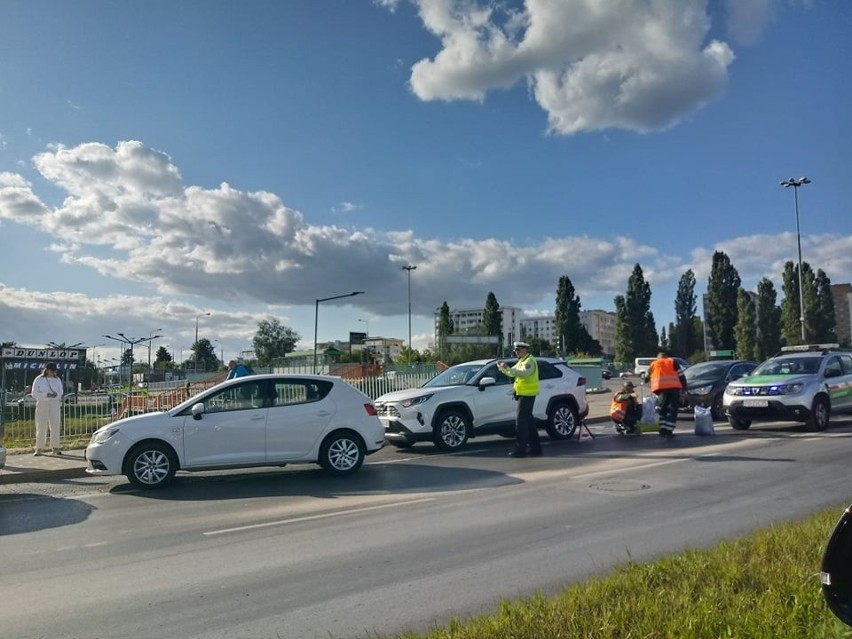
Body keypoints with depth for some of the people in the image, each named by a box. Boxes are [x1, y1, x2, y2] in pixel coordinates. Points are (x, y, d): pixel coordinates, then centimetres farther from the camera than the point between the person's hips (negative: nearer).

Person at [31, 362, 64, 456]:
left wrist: (56, 394, -12)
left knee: (55, 426, 1)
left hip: (55, 405, 2)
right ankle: (39, 449, 3)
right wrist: (46, 395, -19)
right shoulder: (38, 380, 0)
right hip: (42, 404, -2)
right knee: (41, 427, -3)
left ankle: (55, 448, 7)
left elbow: (61, 392, 12)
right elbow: (34, 394, -4)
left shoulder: (57, 380, 9)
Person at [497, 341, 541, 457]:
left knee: (521, 421, -10)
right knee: (528, 421, 14)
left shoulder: (530, 361, -13)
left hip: (527, 395, -10)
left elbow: (524, 373, -31)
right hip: (523, 394, 10)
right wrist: (502, 368, 2)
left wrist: (508, 368, -36)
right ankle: (535, 447, 21)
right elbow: (512, 373, 20)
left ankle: (520, 449, -9)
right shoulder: (521, 361, 19)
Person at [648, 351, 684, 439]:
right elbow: (680, 375, 9)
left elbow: (648, 376, 26)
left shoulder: (653, 364, 21)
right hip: (674, 387, -1)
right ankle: (668, 431, -8)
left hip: (660, 388, 1)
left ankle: (663, 430, 3)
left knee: (662, 409, 13)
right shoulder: (672, 362, 17)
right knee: (672, 409, 1)